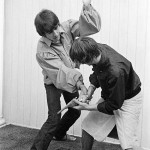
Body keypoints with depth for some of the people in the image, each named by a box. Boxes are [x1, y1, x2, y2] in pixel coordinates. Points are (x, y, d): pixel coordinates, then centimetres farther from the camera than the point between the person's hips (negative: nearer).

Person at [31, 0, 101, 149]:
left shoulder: (67, 27, -19)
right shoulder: (43, 50, -31)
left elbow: (91, 26, -26)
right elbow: (60, 71, -37)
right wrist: (79, 83, -49)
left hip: (72, 79, 6)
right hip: (54, 82, -6)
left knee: (75, 111, 20)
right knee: (54, 119, -16)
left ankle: (59, 134, 47)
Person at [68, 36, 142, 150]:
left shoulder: (115, 72, -40)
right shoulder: (99, 49, -19)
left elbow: (114, 104, -25)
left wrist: (88, 107, -18)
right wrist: (91, 87, -10)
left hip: (128, 99, -7)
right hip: (109, 95, 8)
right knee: (87, 125, 9)